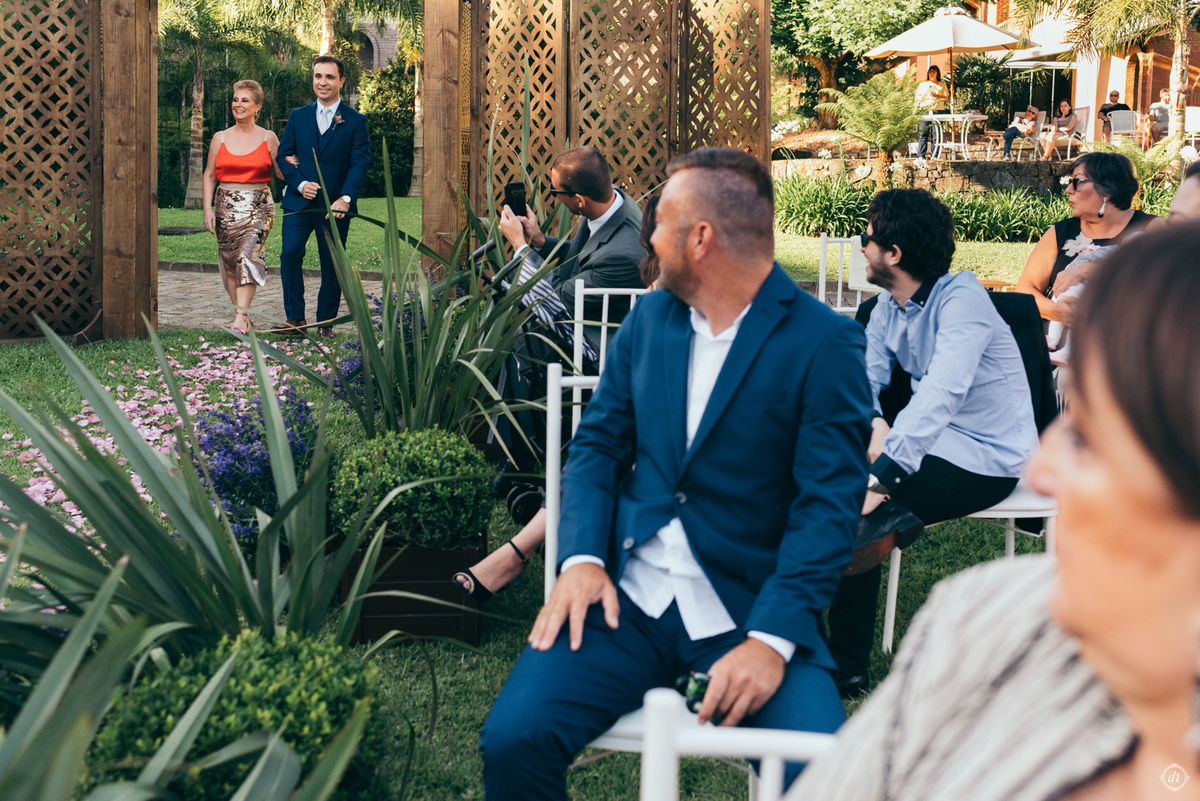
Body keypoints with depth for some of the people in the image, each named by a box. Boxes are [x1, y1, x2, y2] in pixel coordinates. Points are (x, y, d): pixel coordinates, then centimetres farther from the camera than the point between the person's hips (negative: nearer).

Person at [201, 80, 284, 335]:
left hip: (258, 206, -3)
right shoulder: (220, 139, 9)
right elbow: (209, 175, 11)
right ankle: (240, 312, 17)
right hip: (226, 206, 3)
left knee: (248, 256, -19)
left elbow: (281, 172, 5)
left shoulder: (268, 138, 4)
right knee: (229, 262, 4)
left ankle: (241, 318, -24)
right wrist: (207, 208, 1)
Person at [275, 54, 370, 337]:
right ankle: (295, 317, -6)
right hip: (299, 202, 1)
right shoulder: (298, 116, 11)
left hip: (335, 206, -1)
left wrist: (346, 198, -17)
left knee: (332, 264, 3)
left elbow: (360, 162, -4)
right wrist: (300, 184, -8)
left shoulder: (356, 121, 3)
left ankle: (325, 322, 15)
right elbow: (283, 155, 9)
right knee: (291, 253, -15)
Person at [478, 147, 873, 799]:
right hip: (627, 597, 4)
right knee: (512, 738, -19)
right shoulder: (648, 318, 11)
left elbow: (829, 504, -11)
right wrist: (582, 557, -7)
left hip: (752, 610, -3)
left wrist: (772, 639, -22)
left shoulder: (824, 343, -6)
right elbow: (598, 444, 12)